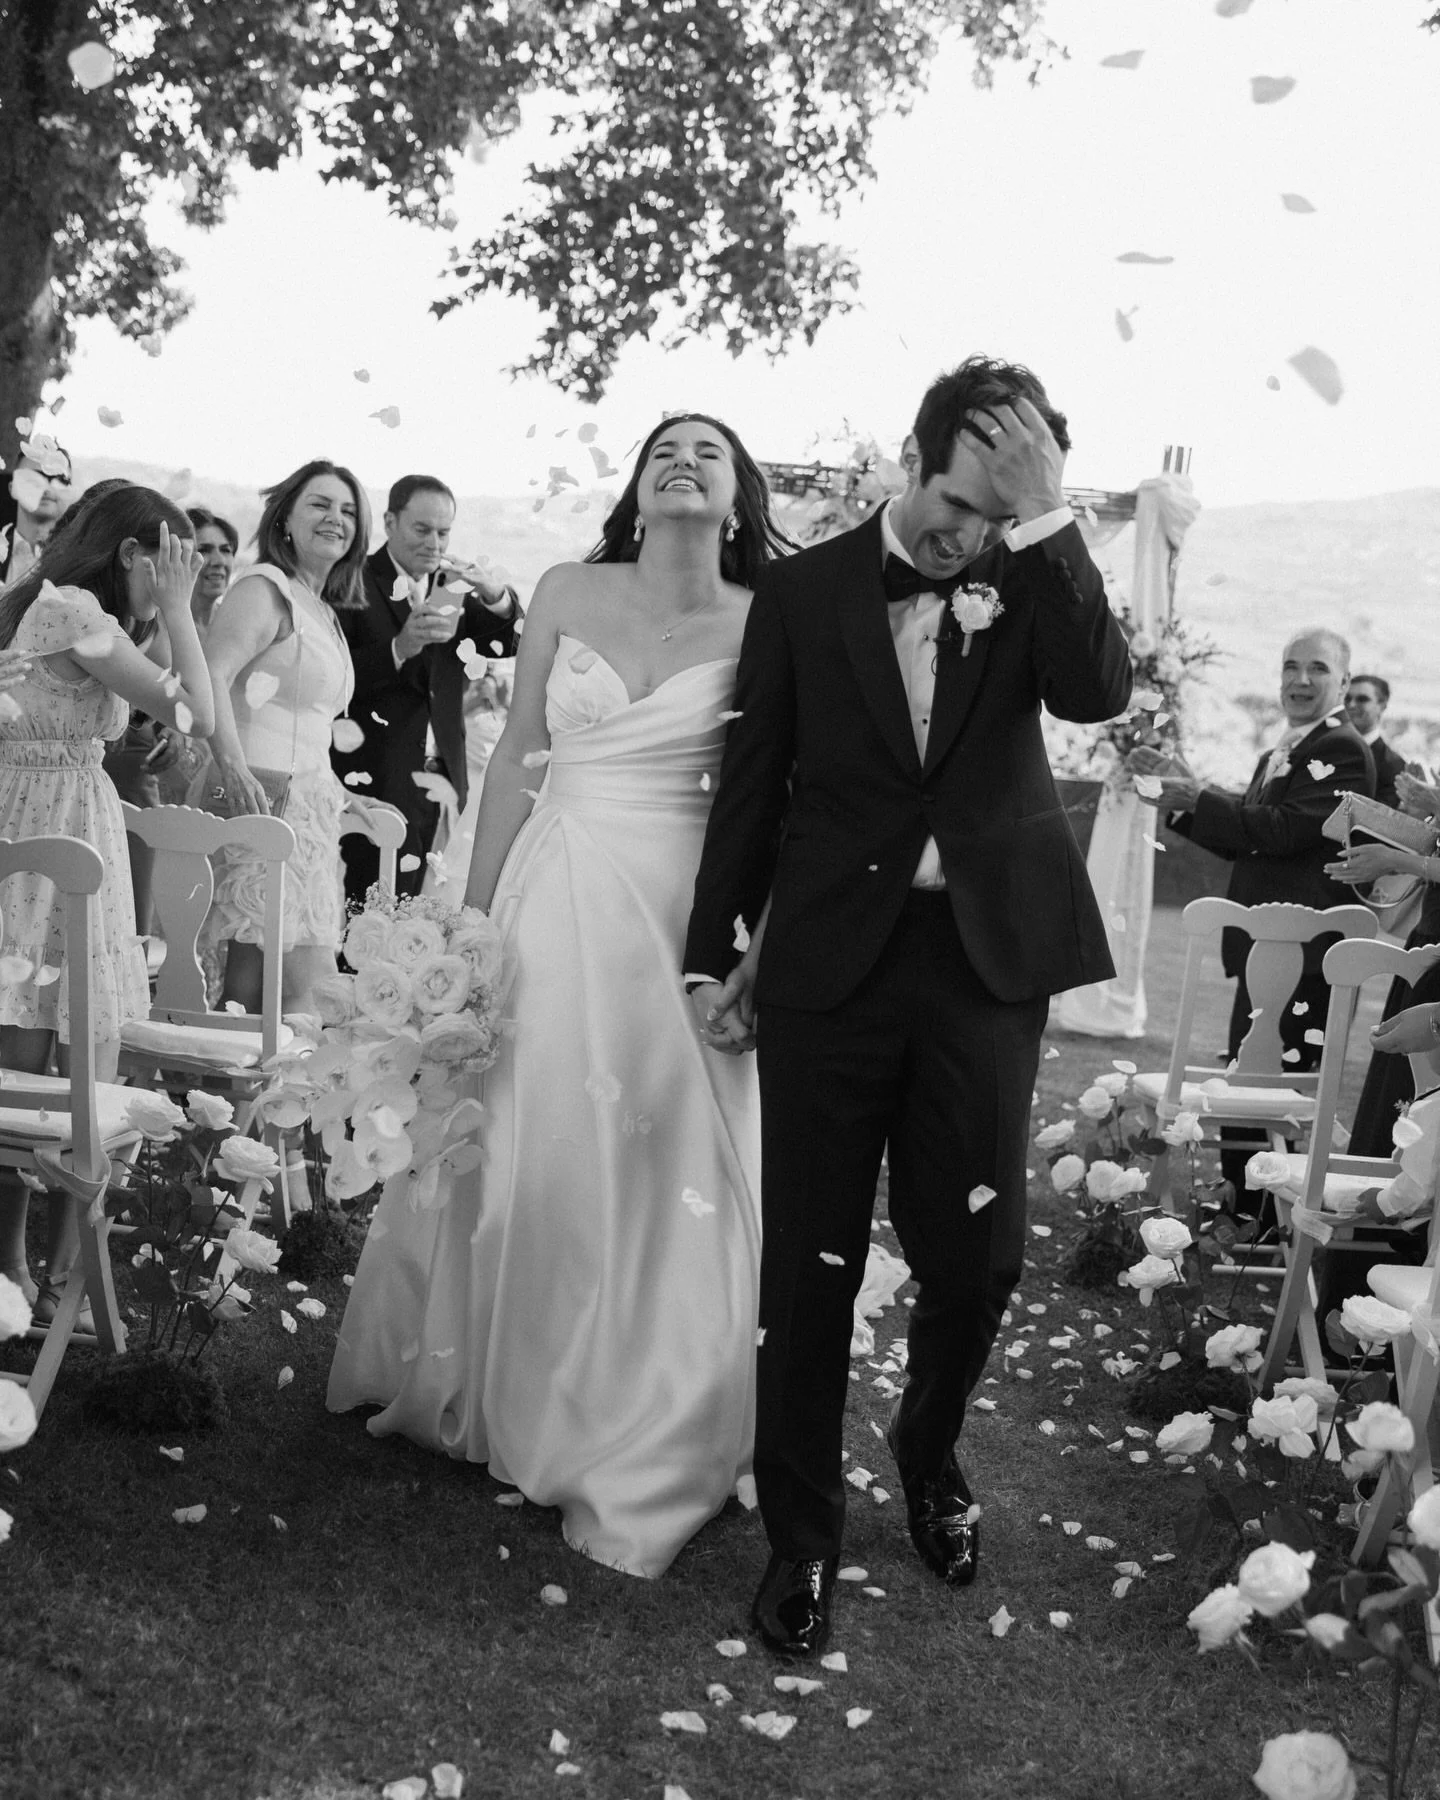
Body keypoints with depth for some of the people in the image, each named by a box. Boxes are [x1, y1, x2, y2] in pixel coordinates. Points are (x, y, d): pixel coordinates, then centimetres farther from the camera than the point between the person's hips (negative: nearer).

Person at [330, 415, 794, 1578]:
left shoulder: (761, 624, -1)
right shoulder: (568, 594, 4)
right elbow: (515, 759, 6)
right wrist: (475, 915, 4)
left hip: (685, 914, -1)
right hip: (557, 898, 2)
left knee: (666, 1170, 4)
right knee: (523, 1151, 10)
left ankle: (641, 1438, 21)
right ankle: (488, 1388, 32)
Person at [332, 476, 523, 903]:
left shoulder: (450, 587, 14)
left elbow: (513, 643, 6)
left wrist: (493, 594, -12)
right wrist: (399, 648, -27)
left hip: (433, 780, 5)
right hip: (377, 782, -5)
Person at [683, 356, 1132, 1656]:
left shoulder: (1033, 583, 5)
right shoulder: (802, 590, 3)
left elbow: (1100, 692, -15)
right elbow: (754, 780, 7)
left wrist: (1044, 518, -16)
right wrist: (716, 950, 7)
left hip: (986, 959, 1)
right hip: (830, 959, 0)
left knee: (978, 1254, 5)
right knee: (811, 1262, 5)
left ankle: (929, 1451, 37)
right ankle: (802, 1532, 23)